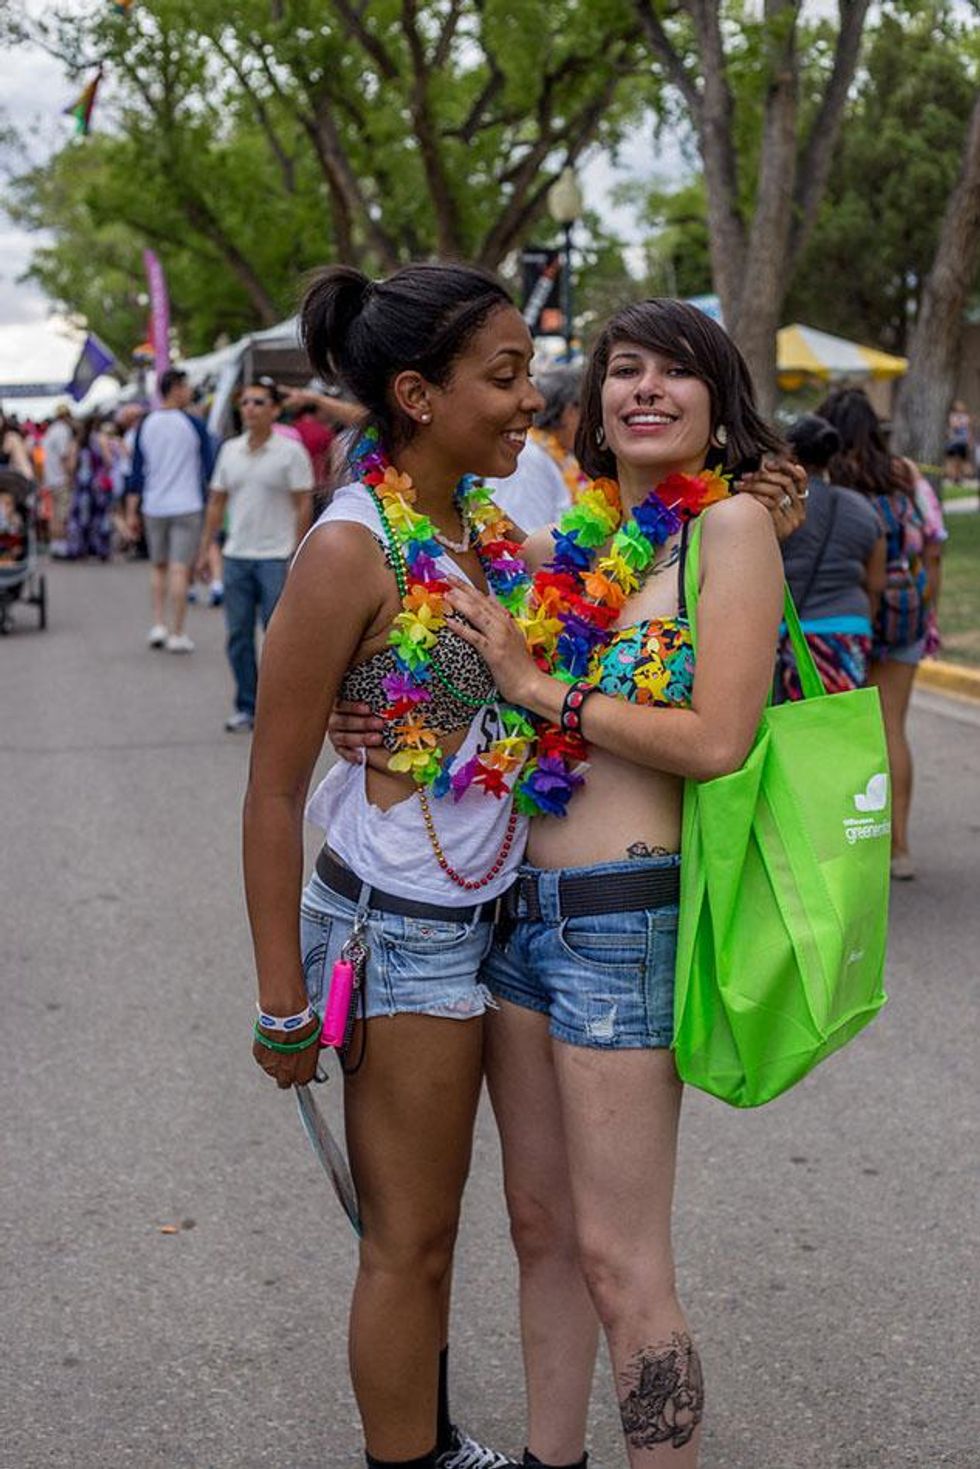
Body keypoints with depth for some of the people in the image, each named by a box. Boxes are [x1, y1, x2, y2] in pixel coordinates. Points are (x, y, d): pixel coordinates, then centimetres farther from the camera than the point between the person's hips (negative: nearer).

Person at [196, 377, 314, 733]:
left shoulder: (290, 452, -5)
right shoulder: (229, 451, 11)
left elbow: (303, 506, -7)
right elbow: (217, 503, 15)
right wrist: (205, 549, 11)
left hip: (276, 557, -5)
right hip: (236, 556, 5)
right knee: (239, 636, 8)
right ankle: (247, 707, 17)